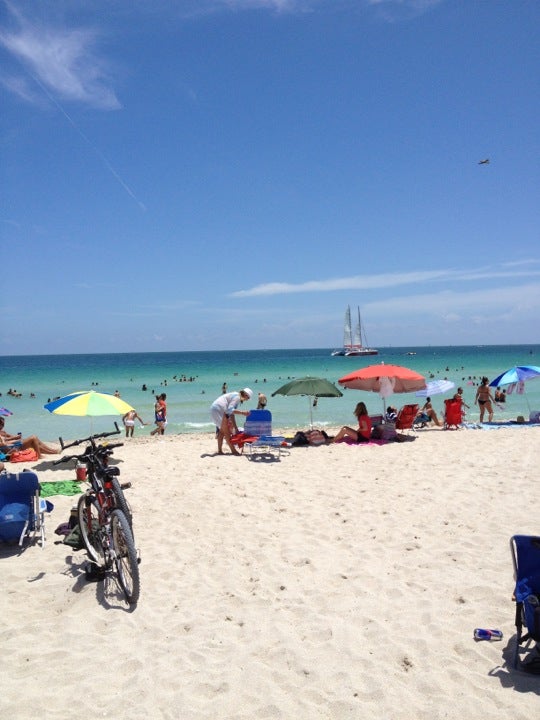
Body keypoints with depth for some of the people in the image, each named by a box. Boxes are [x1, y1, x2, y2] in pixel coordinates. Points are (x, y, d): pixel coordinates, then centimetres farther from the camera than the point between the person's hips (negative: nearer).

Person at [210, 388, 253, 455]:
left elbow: (231, 414, 22)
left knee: (221, 431, 17)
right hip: (219, 410, -10)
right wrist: (242, 412, -18)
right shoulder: (237, 397, -9)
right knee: (226, 432, -3)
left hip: (214, 409, 10)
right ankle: (233, 450, 3)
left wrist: (235, 427, 22)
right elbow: (230, 410, -21)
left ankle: (220, 450, 21)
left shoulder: (234, 395, 21)